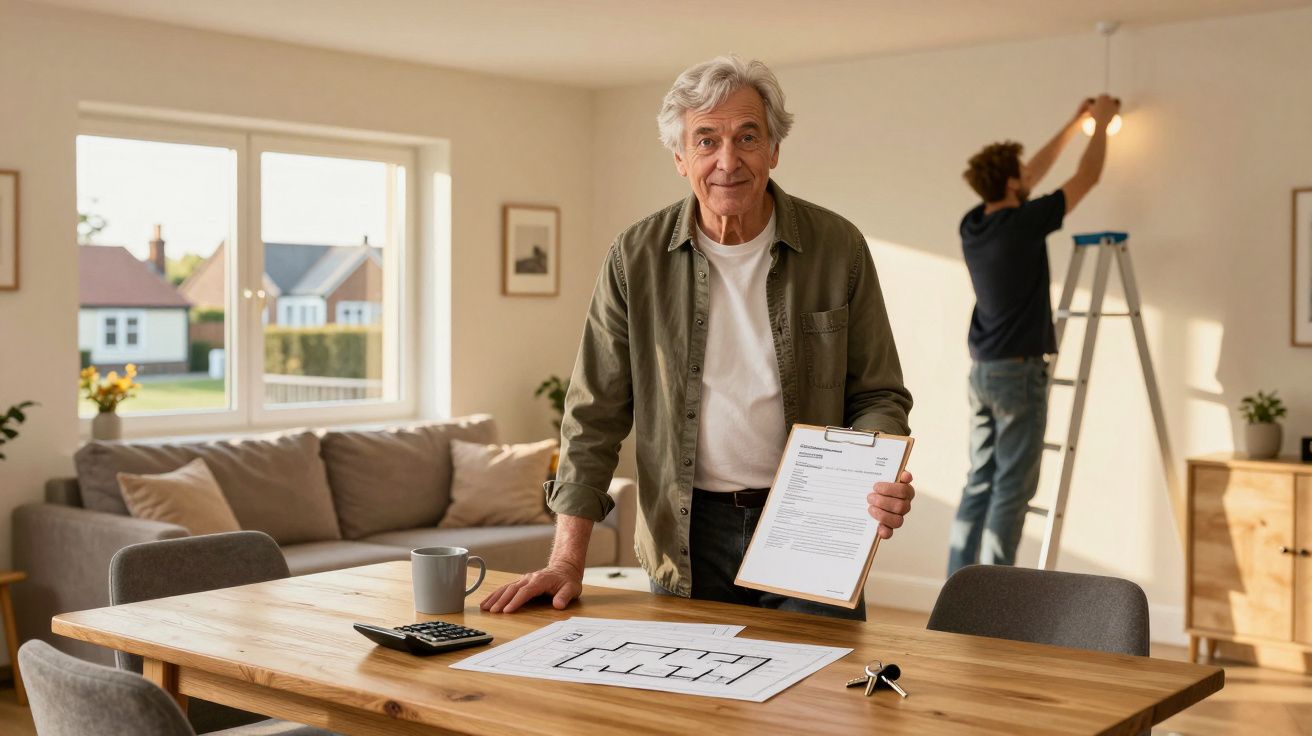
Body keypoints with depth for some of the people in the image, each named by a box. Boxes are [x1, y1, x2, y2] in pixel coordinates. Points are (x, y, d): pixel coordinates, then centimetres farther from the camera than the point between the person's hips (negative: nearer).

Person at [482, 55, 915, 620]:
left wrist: (881, 476, -18)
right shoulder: (636, 257, -4)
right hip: (685, 537, 0)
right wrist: (568, 559, -8)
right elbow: (596, 413, -1)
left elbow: (877, 395, 4)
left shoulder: (838, 248, -4)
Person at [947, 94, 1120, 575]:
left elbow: (1032, 176, 21)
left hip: (982, 372, 8)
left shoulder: (972, 225, 6)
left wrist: (1075, 123, 27)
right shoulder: (1024, 223, -16)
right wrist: (1101, 123, 13)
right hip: (1018, 373, -8)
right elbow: (1087, 177, -3)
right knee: (1013, 488, -3)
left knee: (979, 484, 10)